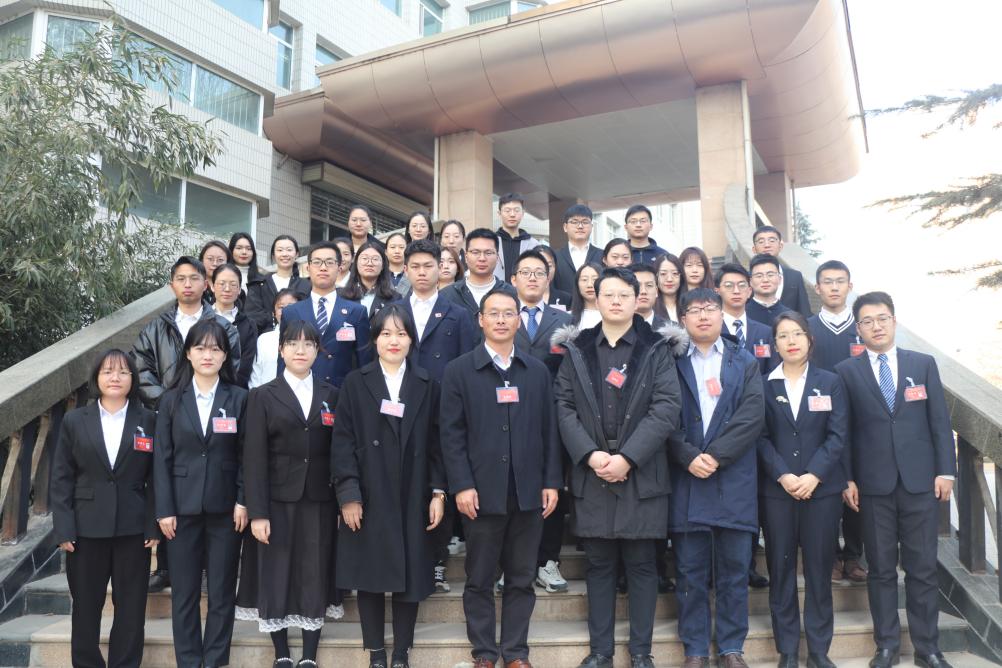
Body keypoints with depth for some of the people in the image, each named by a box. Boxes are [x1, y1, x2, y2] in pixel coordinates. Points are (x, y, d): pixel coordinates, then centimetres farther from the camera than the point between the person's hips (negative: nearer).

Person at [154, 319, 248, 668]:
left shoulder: (239, 398, 2)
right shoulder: (172, 400, 4)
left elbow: (245, 454, 2)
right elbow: (162, 457, 2)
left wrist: (242, 501, -5)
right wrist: (164, 509, -4)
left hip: (225, 508, 0)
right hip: (183, 506, 1)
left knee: (222, 591, 6)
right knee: (184, 592, 7)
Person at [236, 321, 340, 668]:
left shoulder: (331, 395, 8)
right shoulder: (263, 396, 2)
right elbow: (254, 459, -4)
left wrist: (342, 501, -1)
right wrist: (257, 512, -11)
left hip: (319, 502, 1)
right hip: (278, 501, -1)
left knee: (315, 578, 5)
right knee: (275, 579, 4)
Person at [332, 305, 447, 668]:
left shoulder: (427, 385, 8)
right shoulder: (355, 383, 4)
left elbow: (436, 443, 5)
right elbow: (343, 442, -3)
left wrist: (438, 492, -2)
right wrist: (348, 495, -10)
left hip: (412, 500, 1)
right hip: (368, 498, -1)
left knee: (410, 577, 5)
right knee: (369, 578, 5)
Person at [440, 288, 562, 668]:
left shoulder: (537, 371, 10)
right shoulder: (459, 370, 2)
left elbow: (549, 431, 9)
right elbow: (452, 433, -3)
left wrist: (551, 482, 3)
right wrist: (461, 486, -10)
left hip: (528, 492, 2)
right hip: (482, 492, -2)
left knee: (521, 579, 9)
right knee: (480, 579, 7)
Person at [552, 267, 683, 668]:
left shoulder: (657, 349, 2)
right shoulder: (576, 349, 8)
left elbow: (667, 407, -8)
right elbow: (564, 406, 1)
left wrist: (627, 457, -15)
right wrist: (589, 454, -13)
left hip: (642, 473, -1)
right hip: (591, 473, 2)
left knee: (641, 564, 6)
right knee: (599, 564, 9)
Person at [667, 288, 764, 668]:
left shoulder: (745, 363, 10)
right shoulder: (672, 363, 7)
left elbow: (752, 415, -3)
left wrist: (716, 455, -14)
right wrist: (688, 456, -16)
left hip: (734, 480, 1)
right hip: (686, 480, -1)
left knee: (734, 570, 6)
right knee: (691, 572, 5)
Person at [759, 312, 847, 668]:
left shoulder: (830, 382, 6)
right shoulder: (764, 385, 5)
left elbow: (837, 435, -2)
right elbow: (761, 437, -1)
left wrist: (814, 476, -13)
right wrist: (783, 476, -14)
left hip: (822, 488, 0)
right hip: (776, 489, 0)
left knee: (819, 568, 4)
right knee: (781, 568, 3)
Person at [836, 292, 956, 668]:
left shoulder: (923, 364, 7)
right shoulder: (846, 372, 2)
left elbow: (940, 421, 6)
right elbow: (843, 430, 1)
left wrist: (945, 471, -1)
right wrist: (847, 479, -3)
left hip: (920, 481, 1)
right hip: (873, 484, -1)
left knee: (922, 567, 6)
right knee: (881, 568, 6)